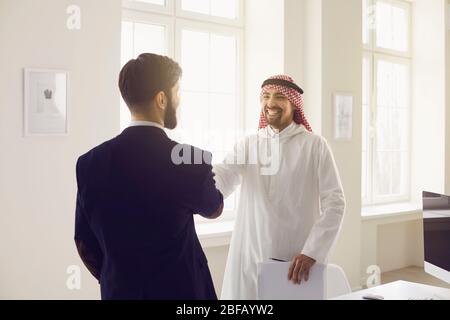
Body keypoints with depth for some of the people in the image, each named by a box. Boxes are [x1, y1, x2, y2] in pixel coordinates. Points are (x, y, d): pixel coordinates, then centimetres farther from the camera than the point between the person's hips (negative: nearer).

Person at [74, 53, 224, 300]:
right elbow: (214, 209, 4)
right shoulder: (191, 161, -17)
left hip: (120, 291, 3)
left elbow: (84, 243, 1)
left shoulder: (90, 162, -8)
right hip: (179, 290, -3)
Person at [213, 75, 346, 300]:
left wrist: (311, 252, -14)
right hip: (252, 256, 2)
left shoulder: (315, 145, -1)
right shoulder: (247, 145, 6)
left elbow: (335, 202, -6)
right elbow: (218, 183, -8)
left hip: (299, 258, -2)